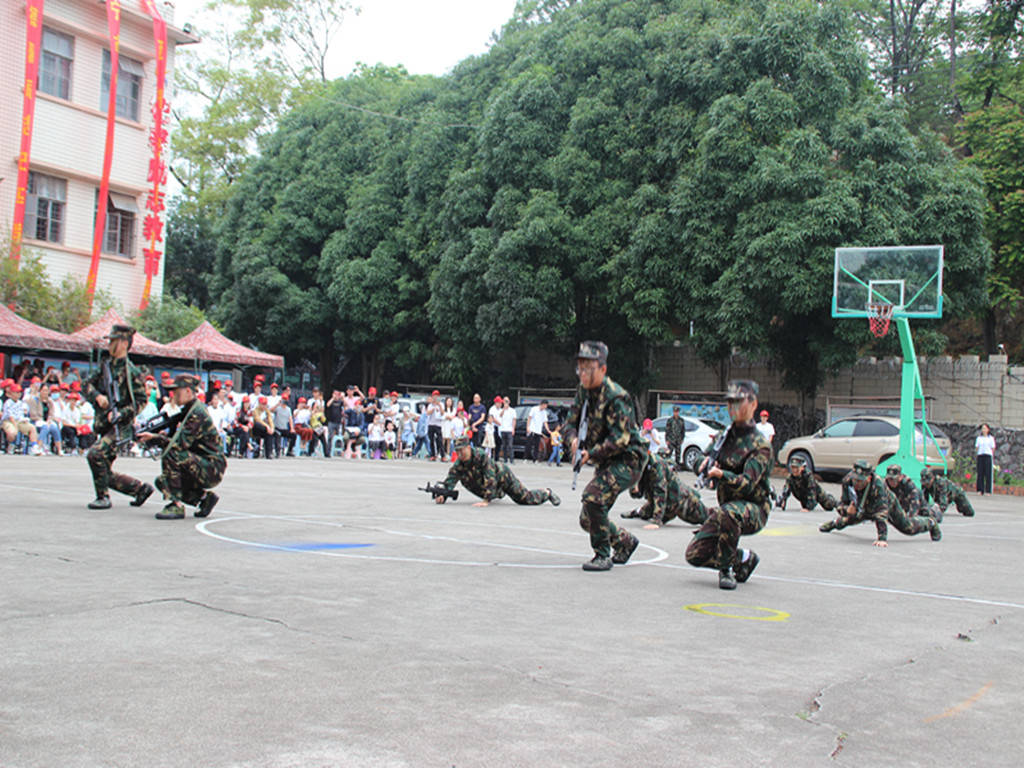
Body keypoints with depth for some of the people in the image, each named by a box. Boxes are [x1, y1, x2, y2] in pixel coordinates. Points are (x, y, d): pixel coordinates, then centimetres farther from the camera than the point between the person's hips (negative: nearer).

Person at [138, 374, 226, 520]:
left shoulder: (197, 414, -18)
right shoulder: (189, 410, 13)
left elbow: (181, 443, -24)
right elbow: (175, 438, 13)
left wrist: (154, 438, -18)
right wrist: (152, 437, -2)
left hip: (213, 469, -10)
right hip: (203, 467, 10)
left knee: (171, 455, -25)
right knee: (162, 481, 8)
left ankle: (176, 505, -21)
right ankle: (204, 497, 11)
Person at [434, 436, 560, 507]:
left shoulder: (481, 455, -38)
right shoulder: (458, 465, -22)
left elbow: (490, 479, -41)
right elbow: (449, 481, -29)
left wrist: (486, 500, -47)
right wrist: (442, 495, -49)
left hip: (501, 475, -6)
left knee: (526, 498, -5)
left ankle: (547, 493, 23)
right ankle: (500, 493, 69)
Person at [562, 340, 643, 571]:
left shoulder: (615, 397, -22)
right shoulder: (583, 390, 3)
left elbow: (620, 438, -26)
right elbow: (570, 421, 7)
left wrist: (591, 454, -32)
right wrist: (574, 440, -15)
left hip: (627, 460, -9)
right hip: (606, 463, 9)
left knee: (593, 495, -29)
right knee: (587, 520, 10)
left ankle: (603, 556, -15)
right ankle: (626, 542, 37)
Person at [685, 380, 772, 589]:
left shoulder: (760, 444, -13)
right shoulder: (724, 436, 8)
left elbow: (747, 484, -26)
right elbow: (706, 464, 15)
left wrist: (722, 474, -45)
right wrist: (707, 464, -10)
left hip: (753, 509, -7)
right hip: (726, 506, 7)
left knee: (728, 512, -41)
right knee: (694, 554, -6)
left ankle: (726, 568, -20)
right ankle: (743, 558, 18)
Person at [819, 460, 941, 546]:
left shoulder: (878, 485, -47)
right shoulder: (848, 481, -34)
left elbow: (881, 514, -51)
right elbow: (843, 505, -26)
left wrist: (882, 538, -58)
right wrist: (847, 510, -50)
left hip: (888, 505, -3)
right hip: (864, 509, 3)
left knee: (909, 528, 9)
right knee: (848, 519, 21)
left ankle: (931, 523, 41)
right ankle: (836, 522, 58)